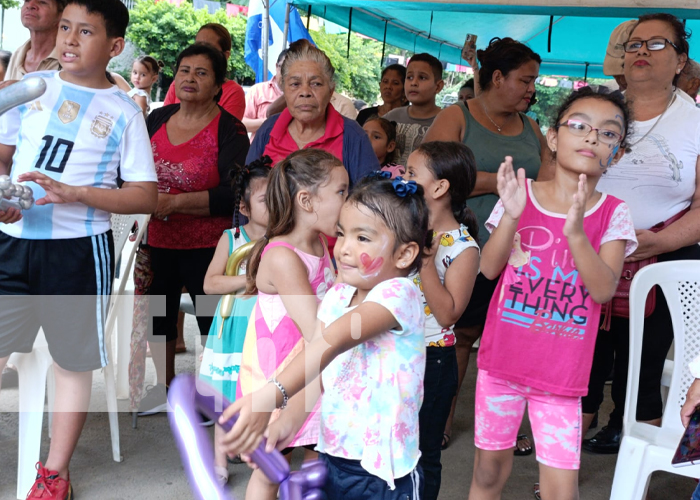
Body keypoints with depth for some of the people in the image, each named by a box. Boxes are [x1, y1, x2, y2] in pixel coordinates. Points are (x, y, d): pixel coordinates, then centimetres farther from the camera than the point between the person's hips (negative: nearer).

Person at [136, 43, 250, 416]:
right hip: (158, 242, 6)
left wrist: (175, 202, -23)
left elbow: (232, 195, -19)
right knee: (159, 316, 17)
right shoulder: (157, 119, 5)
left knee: (211, 320, 5)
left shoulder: (229, 130, -11)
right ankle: (164, 388, 36)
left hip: (206, 246, -5)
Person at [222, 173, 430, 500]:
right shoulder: (337, 296, 5)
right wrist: (290, 417, -19)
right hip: (331, 457, 6)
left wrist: (271, 396, -42)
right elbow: (317, 369, -2)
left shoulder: (399, 294, -18)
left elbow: (332, 343, -32)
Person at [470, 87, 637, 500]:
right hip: (503, 358, 1)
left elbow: (605, 289, -14)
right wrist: (511, 216, -21)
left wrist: (576, 233, -28)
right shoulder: (521, 194, -1)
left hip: (561, 371, -1)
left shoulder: (613, 214, -3)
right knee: (490, 466, 15)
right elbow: (489, 268, -6)